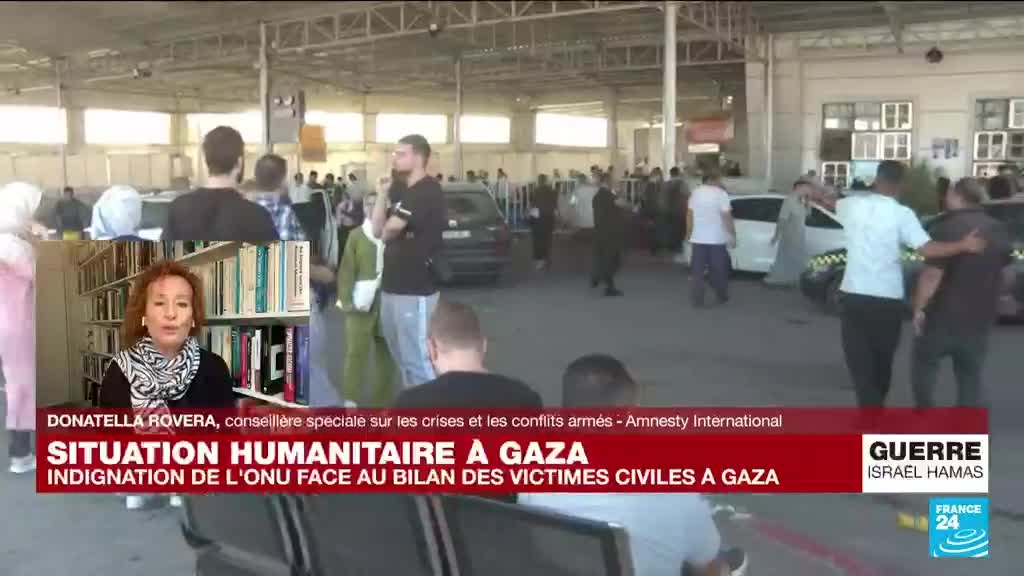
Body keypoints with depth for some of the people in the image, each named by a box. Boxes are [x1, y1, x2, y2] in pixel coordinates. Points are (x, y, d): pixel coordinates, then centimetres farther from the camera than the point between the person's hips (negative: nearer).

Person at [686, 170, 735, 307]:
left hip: (698, 238, 3)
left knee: (697, 271, 4)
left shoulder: (696, 192, 3)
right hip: (717, 239, -3)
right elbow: (727, 217, -14)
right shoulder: (721, 193, -10)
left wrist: (688, 234, 17)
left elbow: (689, 215, 7)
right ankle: (722, 298, 23)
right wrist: (733, 236, -8)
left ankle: (697, 300, 0)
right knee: (719, 270, 11)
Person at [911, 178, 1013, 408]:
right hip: (981, 317, 6)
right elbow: (1005, 272, 15)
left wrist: (919, 307, -14)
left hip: (945, 314, -5)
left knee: (924, 364, 15)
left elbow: (932, 274, -23)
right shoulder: (999, 230, 5)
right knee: (970, 376, 14)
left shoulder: (947, 228, -19)